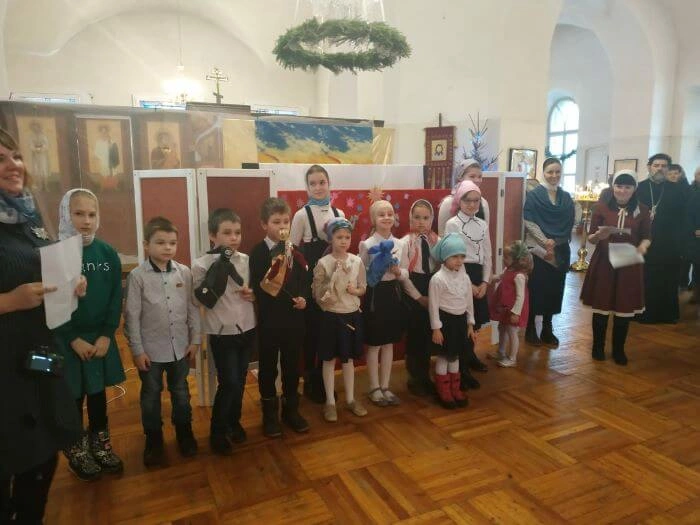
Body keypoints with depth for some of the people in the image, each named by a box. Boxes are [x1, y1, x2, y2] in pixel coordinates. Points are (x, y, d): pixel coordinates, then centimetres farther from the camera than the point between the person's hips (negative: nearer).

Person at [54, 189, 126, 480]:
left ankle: (100, 446, 33)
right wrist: (74, 339, -13)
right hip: (67, 340, -3)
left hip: (101, 336, 3)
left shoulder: (108, 253, -2)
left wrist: (106, 335, -7)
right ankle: (77, 452, 29)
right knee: (74, 396, 9)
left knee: (98, 392, 15)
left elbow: (116, 297, -1)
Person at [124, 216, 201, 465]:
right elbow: (132, 315, -9)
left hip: (180, 346, 2)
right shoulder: (137, 276, -11)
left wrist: (195, 339, 1)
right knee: (151, 395, 14)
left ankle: (184, 433, 36)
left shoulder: (184, 272, -3)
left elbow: (192, 308, 2)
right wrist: (137, 349, -9)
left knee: (181, 392, 17)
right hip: (151, 348, -2)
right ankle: (153, 440, 32)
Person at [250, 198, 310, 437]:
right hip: (269, 319, -4)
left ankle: (291, 409, 30)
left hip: (294, 317, 4)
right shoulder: (259, 252, -9)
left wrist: (303, 297, -9)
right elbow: (258, 286, -18)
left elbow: (304, 280, 10)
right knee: (268, 367, 9)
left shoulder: (295, 250, 6)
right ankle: (270, 414, 24)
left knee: (292, 365, 14)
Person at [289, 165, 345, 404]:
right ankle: (310, 382, 22)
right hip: (310, 280, -4)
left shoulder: (339, 214, 6)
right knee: (311, 329, 5)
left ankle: (324, 381, 27)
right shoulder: (302, 215, -7)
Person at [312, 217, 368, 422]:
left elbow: (363, 288, 9)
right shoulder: (323, 263, -11)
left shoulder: (357, 261, -1)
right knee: (330, 360, 8)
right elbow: (318, 295, -12)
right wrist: (336, 275, -21)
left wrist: (356, 290, -13)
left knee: (349, 359, 15)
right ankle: (330, 402, 22)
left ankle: (350, 399, 29)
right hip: (331, 316, -3)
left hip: (352, 314, 3)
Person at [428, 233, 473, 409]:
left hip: (460, 319, 6)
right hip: (445, 320, -6)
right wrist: (436, 328, -15)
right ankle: (444, 392, 19)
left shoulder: (465, 277, 3)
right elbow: (434, 305, -15)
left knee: (455, 356, 17)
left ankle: (455, 389, 29)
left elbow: (469, 302, 10)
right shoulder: (438, 278, -17)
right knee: (443, 357, 6)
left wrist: (470, 324, 11)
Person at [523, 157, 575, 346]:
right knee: (536, 288, 0)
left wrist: (557, 242, -6)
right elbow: (529, 222, -10)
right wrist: (545, 241, -18)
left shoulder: (566, 198, 10)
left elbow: (569, 224, 10)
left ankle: (547, 329, 21)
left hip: (560, 251, 4)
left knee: (554, 288, 8)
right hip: (538, 250, -4)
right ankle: (530, 329, 13)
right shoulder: (534, 195, -3)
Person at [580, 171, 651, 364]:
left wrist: (642, 247, -16)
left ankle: (619, 350, 24)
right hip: (603, 264, -1)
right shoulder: (602, 207, -1)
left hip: (629, 266, 1)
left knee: (625, 309, 7)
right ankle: (598, 347, 23)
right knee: (601, 307, 6)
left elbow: (647, 237, 6)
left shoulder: (642, 211, 2)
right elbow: (590, 238, 0)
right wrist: (599, 236, -22)